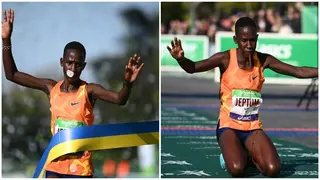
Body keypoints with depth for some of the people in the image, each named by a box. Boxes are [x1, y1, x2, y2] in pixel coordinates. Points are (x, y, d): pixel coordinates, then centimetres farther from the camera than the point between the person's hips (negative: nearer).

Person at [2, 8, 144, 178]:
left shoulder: (89, 90, -9)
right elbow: (12, 75, 3)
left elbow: (120, 99, -25)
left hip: (80, 167, -3)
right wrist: (6, 40, -6)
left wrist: (127, 83, -48)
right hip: (55, 164, 3)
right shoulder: (51, 87, 1)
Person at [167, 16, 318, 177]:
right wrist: (181, 59, -40)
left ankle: (248, 156, 15)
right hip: (229, 126, -3)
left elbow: (299, 71, 3)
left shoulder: (264, 60, -1)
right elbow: (193, 68, -18)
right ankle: (232, 156, 9)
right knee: (237, 169, -29)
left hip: (253, 128, 3)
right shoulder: (225, 58, -10)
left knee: (273, 170, -19)